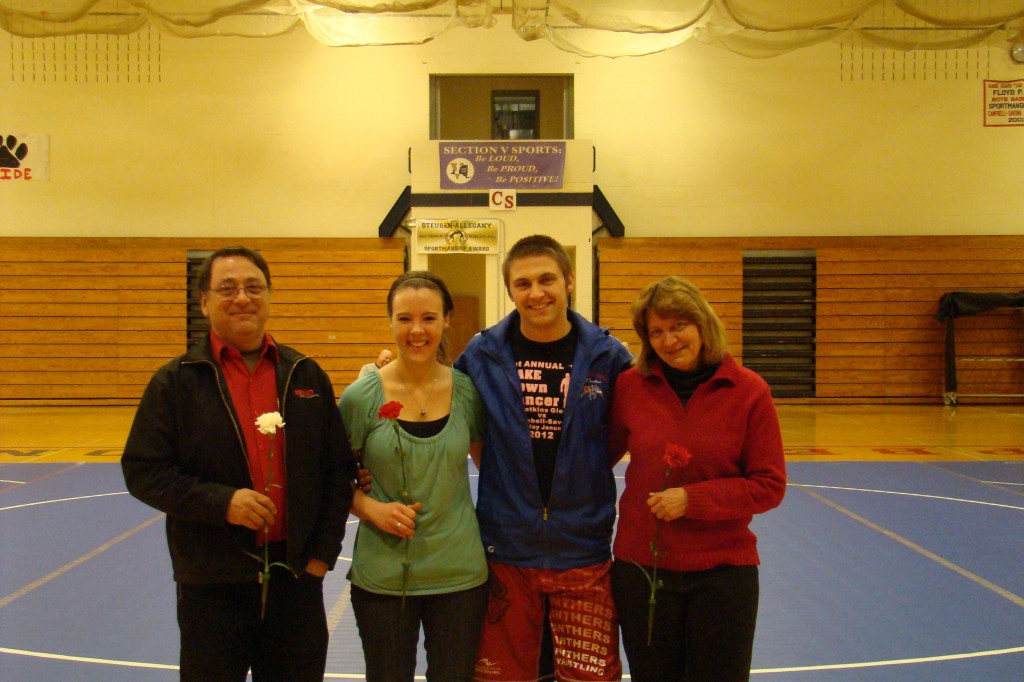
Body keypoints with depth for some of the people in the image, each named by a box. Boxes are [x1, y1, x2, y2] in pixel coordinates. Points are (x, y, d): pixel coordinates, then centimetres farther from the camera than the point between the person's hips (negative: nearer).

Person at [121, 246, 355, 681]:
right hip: (212, 582, -2)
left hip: (297, 575, 2)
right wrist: (221, 501, -18)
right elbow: (142, 470, -5)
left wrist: (324, 551, 1)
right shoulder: (176, 381, -1)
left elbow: (339, 469, 8)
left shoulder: (307, 376, 6)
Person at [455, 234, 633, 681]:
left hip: (584, 552, 0)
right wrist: (496, 474, 3)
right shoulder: (483, 355, -2)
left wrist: (583, 474, 1)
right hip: (505, 549, 1)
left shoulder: (607, 356, -4)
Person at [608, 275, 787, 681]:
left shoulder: (749, 391, -8)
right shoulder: (630, 386, -3)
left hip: (723, 571, -1)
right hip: (640, 566, 2)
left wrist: (692, 499, -16)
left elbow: (769, 486, -8)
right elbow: (603, 454, 11)